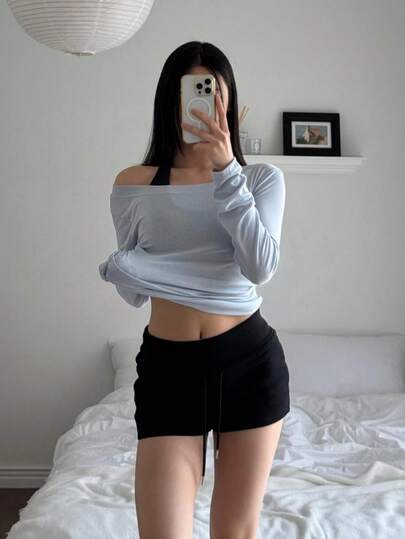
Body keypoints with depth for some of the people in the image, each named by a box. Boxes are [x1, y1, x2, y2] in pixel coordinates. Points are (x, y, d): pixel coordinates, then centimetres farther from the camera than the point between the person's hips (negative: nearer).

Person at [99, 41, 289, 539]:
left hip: (250, 360, 1)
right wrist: (117, 268, -18)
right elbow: (133, 291, 6)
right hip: (168, 365, 0)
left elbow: (261, 267, -13)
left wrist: (226, 170, -17)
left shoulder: (261, 177, 4)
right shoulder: (133, 184, 4)